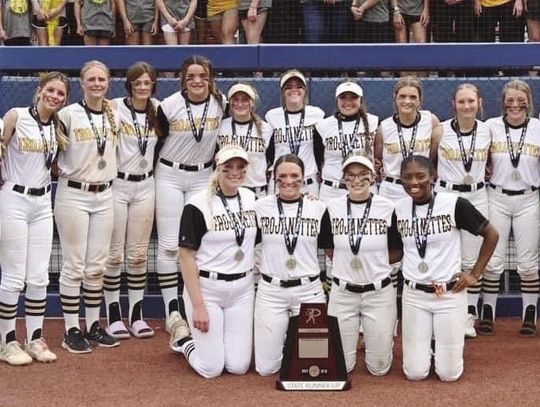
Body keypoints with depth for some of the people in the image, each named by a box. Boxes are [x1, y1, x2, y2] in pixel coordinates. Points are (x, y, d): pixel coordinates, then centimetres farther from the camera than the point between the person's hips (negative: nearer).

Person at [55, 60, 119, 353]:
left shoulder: (114, 115, 7)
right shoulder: (69, 114, -8)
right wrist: (62, 170, -5)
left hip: (104, 196, 5)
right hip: (73, 195, -5)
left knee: (97, 266, 9)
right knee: (74, 267, -2)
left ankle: (93, 326, 19)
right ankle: (71, 331, 6)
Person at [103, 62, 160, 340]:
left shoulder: (158, 110, 6)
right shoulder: (115, 108, -9)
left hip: (145, 186, 4)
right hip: (116, 184, -4)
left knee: (138, 254, 8)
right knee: (114, 254, 1)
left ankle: (136, 315, 16)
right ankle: (113, 316, 9)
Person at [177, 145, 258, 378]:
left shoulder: (251, 199, 4)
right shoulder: (198, 205, -12)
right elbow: (187, 257, -12)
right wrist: (197, 305, -16)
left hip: (243, 289, 5)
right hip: (206, 288, -5)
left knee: (239, 367, 3)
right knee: (211, 368, -3)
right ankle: (185, 341, 27)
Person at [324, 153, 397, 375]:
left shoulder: (388, 208, -7)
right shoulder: (332, 208, -4)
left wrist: (374, 263, -1)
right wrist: (347, 264, 1)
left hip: (379, 292, -1)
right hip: (343, 292, 1)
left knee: (379, 367, 5)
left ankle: (383, 338, 37)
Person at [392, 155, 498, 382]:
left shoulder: (454, 204, -11)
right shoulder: (399, 209, 0)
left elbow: (491, 234, -1)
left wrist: (475, 274, -4)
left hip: (450, 294, -2)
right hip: (413, 295, 3)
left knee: (449, 374, 2)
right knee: (415, 373, 3)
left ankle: (441, 343, 34)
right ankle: (424, 344, 35)